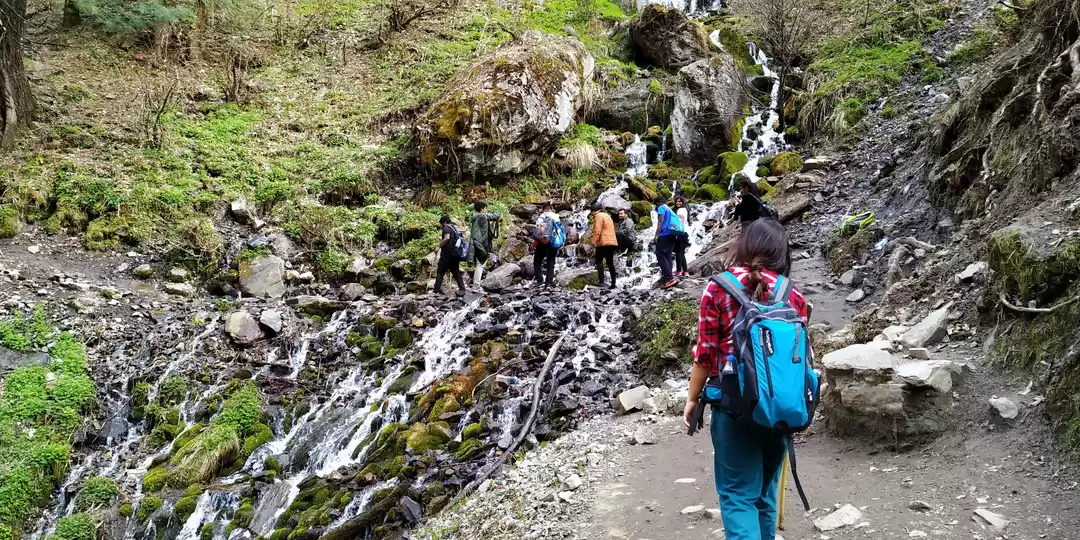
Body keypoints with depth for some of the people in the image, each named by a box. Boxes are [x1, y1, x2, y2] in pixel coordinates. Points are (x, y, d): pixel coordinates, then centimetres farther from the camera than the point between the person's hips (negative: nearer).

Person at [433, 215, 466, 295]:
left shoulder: (446, 228, -6)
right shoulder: (454, 229, 20)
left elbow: (447, 238, -23)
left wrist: (440, 245, -11)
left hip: (447, 253, -8)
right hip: (455, 254, 8)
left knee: (440, 272, 0)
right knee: (456, 272, 12)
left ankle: (437, 290, -2)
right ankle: (462, 288, 5)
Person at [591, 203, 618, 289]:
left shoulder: (598, 216, -6)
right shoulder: (607, 216, 23)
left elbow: (597, 230, -16)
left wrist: (594, 242, -15)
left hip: (603, 243, -9)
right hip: (612, 242, 9)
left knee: (599, 261, -6)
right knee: (610, 263, 9)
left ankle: (601, 281, -16)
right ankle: (613, 283, 6)